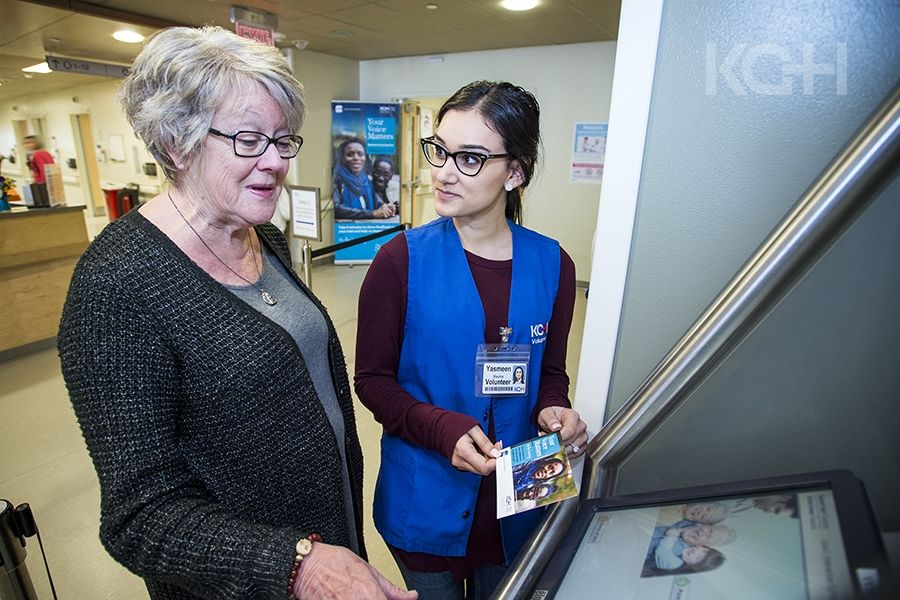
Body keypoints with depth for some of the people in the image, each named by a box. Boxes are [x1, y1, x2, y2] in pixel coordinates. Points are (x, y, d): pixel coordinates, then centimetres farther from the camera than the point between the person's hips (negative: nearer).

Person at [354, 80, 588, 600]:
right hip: (426, 501, -2)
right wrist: (443, 428, -25)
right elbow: (372, 378, -10)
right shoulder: (402, 260, -15)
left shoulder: (551, 265, -7)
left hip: (517, 501, 3)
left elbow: (551, 371, 4)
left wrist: (554, 412, -17)